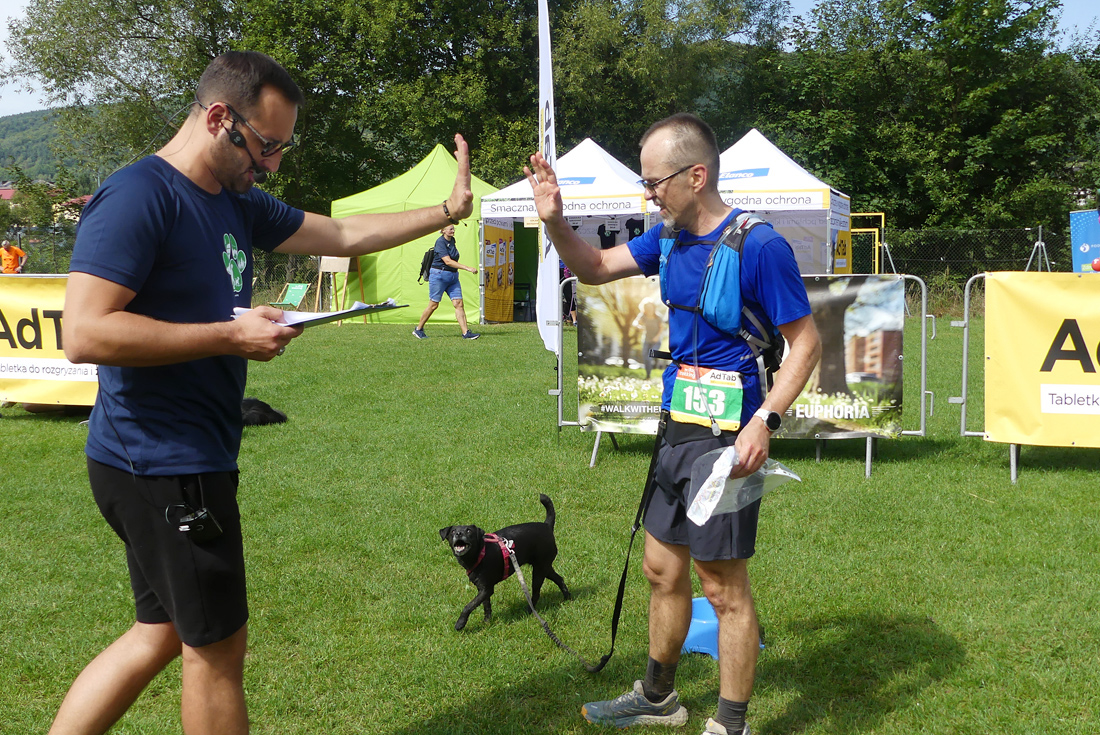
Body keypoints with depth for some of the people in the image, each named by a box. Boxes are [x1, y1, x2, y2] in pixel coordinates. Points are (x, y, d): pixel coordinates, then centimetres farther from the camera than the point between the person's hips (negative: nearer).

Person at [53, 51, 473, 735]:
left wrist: (449, 211, 17)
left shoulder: (239, 205, 11)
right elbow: (84, 332, -26)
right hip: (164, 465, -9)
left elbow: (346, 235, 21)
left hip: (193, 458, 10)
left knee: (164, 632, 19)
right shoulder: (138, 197, -17)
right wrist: (231, 336, -22)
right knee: (218, 646, 5)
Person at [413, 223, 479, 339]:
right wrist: (467, 268, -27)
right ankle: (418, 330, 15)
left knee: (458, 303, -4)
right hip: (439, 276, -7)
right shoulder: (440, 242, -14)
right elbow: (447, 261, -23)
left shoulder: (452, 240, 11)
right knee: (433, 305, -1)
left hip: (453, 277, 7)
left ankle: (465, 333, -10)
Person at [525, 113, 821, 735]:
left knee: (724, 587, 1)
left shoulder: (759, 247, -16)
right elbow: (595, 268, 16)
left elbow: (806, 340, -13)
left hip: (724, 435, -8)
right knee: (663, 568, 19)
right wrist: (555, 220, -4)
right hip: (678, 428, 8)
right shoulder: (670, 238, 6)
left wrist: (766, 419, -24)